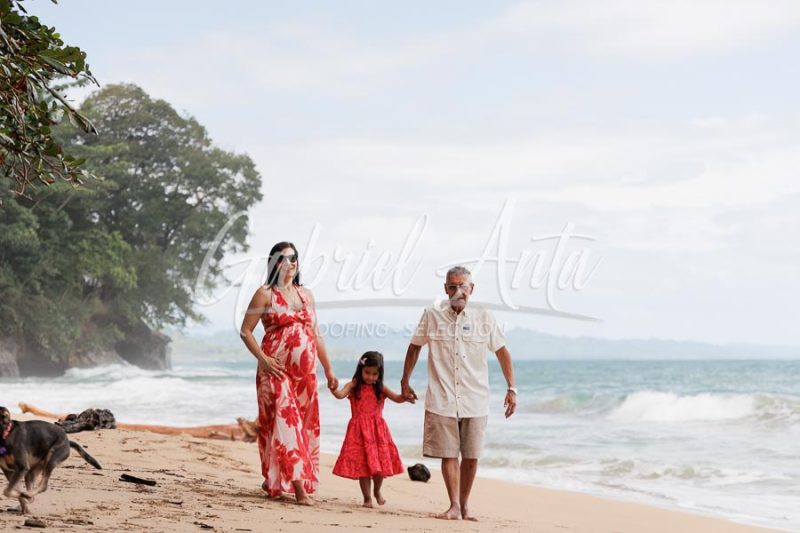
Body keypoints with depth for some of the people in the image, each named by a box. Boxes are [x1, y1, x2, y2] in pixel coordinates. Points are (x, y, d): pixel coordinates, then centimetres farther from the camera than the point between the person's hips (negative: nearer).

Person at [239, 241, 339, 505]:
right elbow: (245, 331, -3)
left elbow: (316, 334, 18)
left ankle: (273, 480, 20)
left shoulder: (306, 294, 14)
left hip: (305, 371, 6)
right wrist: (263, 359, -15)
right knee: (285, 421, -12)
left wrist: (328, 369, 16)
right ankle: (298, 484, -17)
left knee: (304, 423, 7)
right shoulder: (265, 294, -1)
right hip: (276, 369, -6)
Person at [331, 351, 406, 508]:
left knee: (380, 462, 4)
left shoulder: (380, 388, 5)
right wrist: (333, 389, -40)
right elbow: (341, 394, -18)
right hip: (359, 430, -2)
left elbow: (397, 398, -1)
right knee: (362, 464, -1)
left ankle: (377, 491, 31)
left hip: (377, 430, 2)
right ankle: (367, 497, 11)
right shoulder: (354, 386, -2)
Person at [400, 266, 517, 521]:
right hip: (442, 401, 0)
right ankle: (454, 506, 2)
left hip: (475, 401, 1)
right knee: (448, 454, -2)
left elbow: (502, 352, 9)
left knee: (471, 456, 3)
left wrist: (511, 389, 4)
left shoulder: (484, 318, 2)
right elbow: (414, 347, 15)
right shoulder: (432, 316, 2)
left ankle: (464, 505, 18)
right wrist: (405, 382, 16)